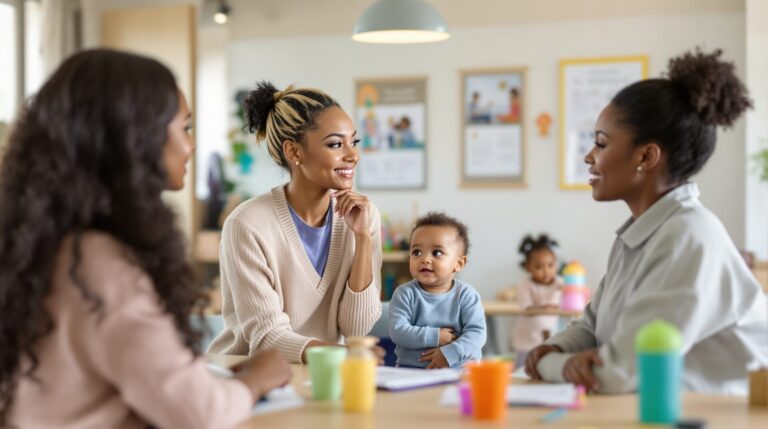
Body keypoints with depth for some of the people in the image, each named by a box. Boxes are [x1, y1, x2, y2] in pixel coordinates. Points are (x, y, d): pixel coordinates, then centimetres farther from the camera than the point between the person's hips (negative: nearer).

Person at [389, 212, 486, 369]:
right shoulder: (405, 294, 1)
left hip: (461, 368, 0)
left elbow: (477, 333, -9)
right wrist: (435, 337, -17)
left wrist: (449, 353, -22)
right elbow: (397, 331, -10)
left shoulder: (467, 295, 0)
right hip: (411, 368, 0)